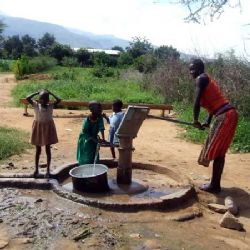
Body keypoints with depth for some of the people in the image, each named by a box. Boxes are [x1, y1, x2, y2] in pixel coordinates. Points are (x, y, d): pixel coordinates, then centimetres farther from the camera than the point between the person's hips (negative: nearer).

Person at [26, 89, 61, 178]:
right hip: (38, 128, 0)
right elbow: (27, 98, -18)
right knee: (38, 150, 10)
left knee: (48, 150, 7)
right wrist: (37, 93, -12)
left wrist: (50, 93, -10)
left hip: (48, 128, 0)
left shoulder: (50, 106, -3)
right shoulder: (36, 105, -5)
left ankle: (48, 170, 15)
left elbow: (59, 100, -16)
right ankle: (36, 169, 21)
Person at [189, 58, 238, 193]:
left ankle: (214, 185, 7)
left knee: (214, 150, -2)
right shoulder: (207, 80, 23)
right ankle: (215, 183, 23)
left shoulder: (201, 79, -5)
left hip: (224, 116, -10)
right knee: (219, 151, 14)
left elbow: (197, 101, -15)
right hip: (228, 115, 10)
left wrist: (195, 120, -6)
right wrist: (208, 121, 22)